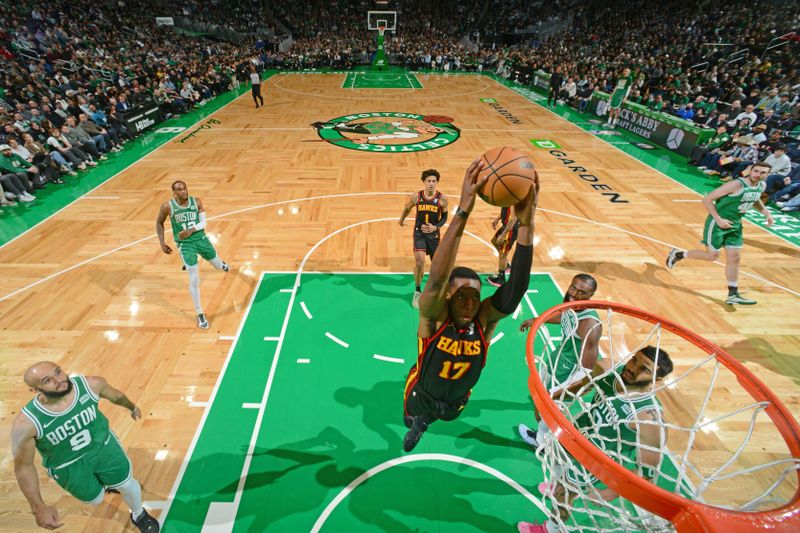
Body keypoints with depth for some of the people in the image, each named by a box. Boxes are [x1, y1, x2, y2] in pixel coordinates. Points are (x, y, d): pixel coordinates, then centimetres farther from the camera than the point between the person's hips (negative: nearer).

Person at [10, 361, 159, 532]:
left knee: (127, 484, 14)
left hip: (103, 444, 1)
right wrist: (38, 507, -16)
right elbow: (23, 467, -17)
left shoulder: (91, 384, -28)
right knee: (96, 499, 20)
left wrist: (132, 407, 16)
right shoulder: (26, 423, -32)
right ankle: (105, 483, 58)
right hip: (68, 466, -1)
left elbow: (116, 396, -4)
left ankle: (139, 515, 46)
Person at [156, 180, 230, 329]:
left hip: (201, 239, 3)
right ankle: (200, 314, 7)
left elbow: (204, 223, -7)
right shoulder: (167, 206, -12)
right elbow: (159, 223, 4)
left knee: (219, 266, 20)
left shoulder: (196, 202, -7)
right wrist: (162, 243, -2)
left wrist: (191, 230, -25)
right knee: (194, 280, -8)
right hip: (185, 244, -3)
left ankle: (222, 264, 64)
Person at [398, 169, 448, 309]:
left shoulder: (442, 199, -13)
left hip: (433, 233, 1)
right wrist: (401, 220, 23)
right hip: (419, 232, -1)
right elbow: (406, 208, 8)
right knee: (419, 262, -15)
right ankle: (417, 292, 5)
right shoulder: (416, 196, -11)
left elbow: (444, 217, 0)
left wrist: (436, 227, -17)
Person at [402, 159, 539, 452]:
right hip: (421, 396, -3)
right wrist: (463, 211, -66)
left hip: (456, 402, 3)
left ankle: (425, 420, 71)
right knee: (411, 422, 28)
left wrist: (526, 224, -55)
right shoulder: (433, 317, -36)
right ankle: (417, 422, 65)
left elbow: (516, 288, -45)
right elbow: (437, 278, -57)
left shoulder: (484, 319, -28)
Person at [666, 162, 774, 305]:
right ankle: (678, 254, 21)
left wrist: (766, 212, 10)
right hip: (718, 224, -7)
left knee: (734, 258, 5)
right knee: (712, 256, 0)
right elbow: (707, 199, -22)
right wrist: (718, 219, -24)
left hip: (735, 225, 8)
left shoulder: (762, 186, 4)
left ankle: (733, 295, 10)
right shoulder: (736, 185, -22)